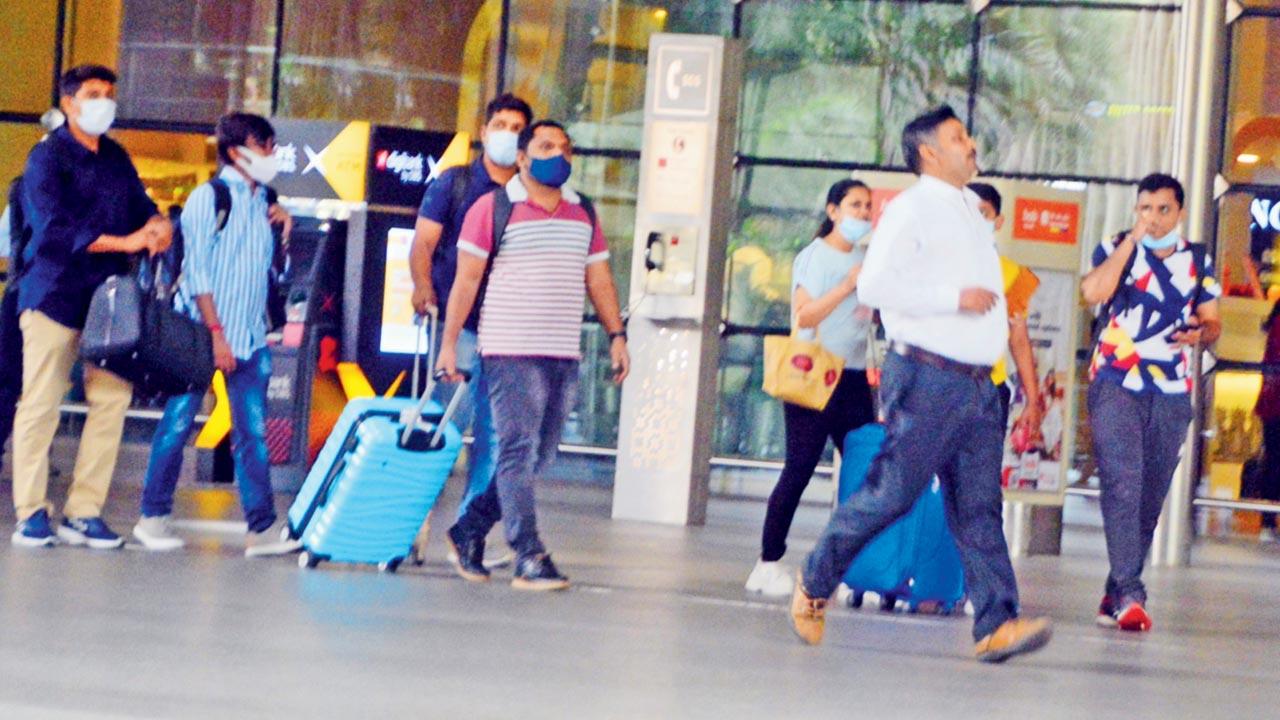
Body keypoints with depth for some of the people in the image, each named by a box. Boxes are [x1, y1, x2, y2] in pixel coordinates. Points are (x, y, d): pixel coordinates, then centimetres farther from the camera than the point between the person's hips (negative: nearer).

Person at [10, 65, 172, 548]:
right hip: (55, 295, -6)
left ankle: (84, 513, 4)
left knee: (112, 399, -2)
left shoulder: (116, 159, 18)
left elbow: (140, 207, 16)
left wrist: (156, 224, -9)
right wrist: (125, 242, -20)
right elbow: (55, 228, -15)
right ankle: (31, 513, 1)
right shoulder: (48, 157, -3)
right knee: (40, 404, -4)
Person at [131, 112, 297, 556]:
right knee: (178, 423, -1)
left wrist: (282, 228, 6)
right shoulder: (209, 198, -4)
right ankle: (153, 517, 8)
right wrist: (216, 333, -15)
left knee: (253, 432, 0)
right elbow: (197, 270, -9)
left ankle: (262, 527, -1)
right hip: (203, 333, -5)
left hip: (250, 337, 5)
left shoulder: (262, 202, 14)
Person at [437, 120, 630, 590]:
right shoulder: (492, 209, 0)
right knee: (519, 451, -9)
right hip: (512, 352, -6)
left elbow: (599, 279, 18)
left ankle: (469, 532, 19)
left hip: (564, 356, 6)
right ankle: (529, 560, -10)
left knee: (539, 457, 6)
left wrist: (616, 335, 8)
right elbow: (466, 279, -1)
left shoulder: (583, 215, 16)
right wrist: (449, 344, -5)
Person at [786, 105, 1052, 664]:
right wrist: (956, 298, -18)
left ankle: (996, 623, -7)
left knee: (979, 507, -1)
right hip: (926, 379, -7)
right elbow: (874, 285, -17)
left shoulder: (971, 214, 20)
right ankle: (814, 584, 13)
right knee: (892, 493, -5)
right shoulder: (912, 210, -6)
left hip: (977, 382, 8)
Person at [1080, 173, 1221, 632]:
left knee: (1151, 498, 5)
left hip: (1171, 394, 4)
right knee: (1123, 485, -18)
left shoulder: (1199, 262, 10)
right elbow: (1093, 292, -18)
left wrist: (1201, 333, -9)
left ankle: (1116, 595, 14)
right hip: (1116, 385, -4)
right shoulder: (1116, 249, 1)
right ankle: (1129, 594, -24)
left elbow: (1212, 322, 15)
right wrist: (1133, 239, -16)